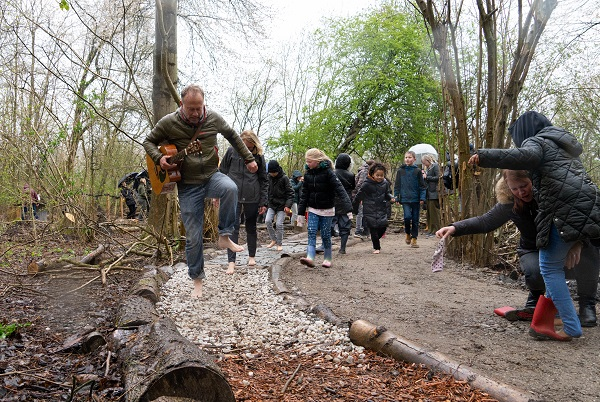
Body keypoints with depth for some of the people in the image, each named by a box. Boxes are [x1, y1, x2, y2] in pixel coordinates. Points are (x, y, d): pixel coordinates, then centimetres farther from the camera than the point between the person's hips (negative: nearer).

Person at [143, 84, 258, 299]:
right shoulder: (168, 122, -8)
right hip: (188, 185, -1)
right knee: (193, 237, 0)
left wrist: (248, 158, 10)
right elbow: (149, 141, 6)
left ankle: (224, 236, -17)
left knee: (230, 188, -36)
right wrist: (159, 158, -14)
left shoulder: (213, 118, -4)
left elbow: (232, 136, 11)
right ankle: (197, 279, 19)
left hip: (211, 176, 1)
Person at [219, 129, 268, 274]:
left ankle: (252, 256, 30)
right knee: (233, 228, -5)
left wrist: (263, 202, 2)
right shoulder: (231, 151, 1)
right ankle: (231, 262, -4)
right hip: (233, 196, -1)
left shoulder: (258, 155, 2)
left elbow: (264, 180, 5)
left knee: (251, 227, 12)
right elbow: (221, 172, 7)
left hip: (252, 197, 1)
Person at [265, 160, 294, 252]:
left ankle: (279, 244, 11)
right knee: (267, 221, -8)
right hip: (271, 204, 4)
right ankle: (274, 240, 10)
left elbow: (290, 192, -10)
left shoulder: (284, 178, -12)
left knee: (279, 224, -6)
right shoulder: (269, 177, 1)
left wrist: (288, 205, -18)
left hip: (281, 205, -4)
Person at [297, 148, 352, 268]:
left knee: (325, 235, 2)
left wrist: (348, 208, -32)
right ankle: (310, 258, -17)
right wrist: (301, 212, 7)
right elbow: (304, 194, 7)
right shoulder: (307, 173, 1)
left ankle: (327, 259, 17)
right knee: (311, 232, -10)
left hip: (326, 209, -4)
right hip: (313, 209, 4)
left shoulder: (328, 172, -15)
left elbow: (340, 190, -22)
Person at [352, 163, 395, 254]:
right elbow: (359, 195, -3)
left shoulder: (385, 183, 2)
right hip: (370, 211, -4)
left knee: (383, 226, -4)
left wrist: (391, 198, -5)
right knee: (373, 228, -3)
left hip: (381, 209, 4)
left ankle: (376, 239, 26)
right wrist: (354, 206, 3)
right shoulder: (367, 184, -11)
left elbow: (387, 193, 17)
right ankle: (376, 247, 12)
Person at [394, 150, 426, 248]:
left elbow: (422, 186, 3)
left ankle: (414, 238, 16)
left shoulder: (417, 171, 1)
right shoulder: (400, 171, 3)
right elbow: (397, 185, 7)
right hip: (405, 199, -1)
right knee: (407, 216, -16)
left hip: (416, 199, 1)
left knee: (415, 220, 5)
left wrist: (422, 198, -5)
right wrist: (396, 197, 1)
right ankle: (408, 234, 10)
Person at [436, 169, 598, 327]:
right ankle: (534, 302, 6)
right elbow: (485, 221, -3)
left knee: (587, 248, -33)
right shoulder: (509, 203, -11)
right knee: (534, 272, -33)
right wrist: (454, 228, -16)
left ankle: (587, 304, -8)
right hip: (534, 251, 1)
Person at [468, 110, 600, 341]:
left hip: (567, 213, -8)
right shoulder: (563, 146, 31)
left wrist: (484, 157, -21)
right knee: (553, 266, 15)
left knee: (550, 267, 3)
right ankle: (543, 323, 17)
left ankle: (571, 328, 5)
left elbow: (527, 157, -20)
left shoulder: (536, 141, 4)